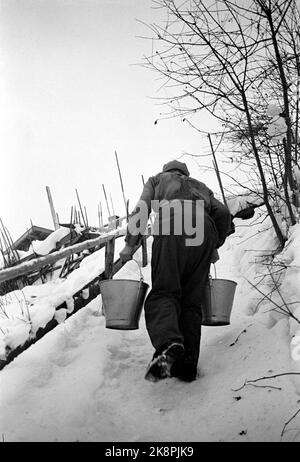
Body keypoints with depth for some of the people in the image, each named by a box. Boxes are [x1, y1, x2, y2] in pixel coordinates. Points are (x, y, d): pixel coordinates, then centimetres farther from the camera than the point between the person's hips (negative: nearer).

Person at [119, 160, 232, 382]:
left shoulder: (157, 179, 31)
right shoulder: (200, 186, 39)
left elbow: (141, 210, 14)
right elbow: (223, 213, 24)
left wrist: (130, 244, 14)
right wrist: (215, 246, 34)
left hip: (173, 227, -3)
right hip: (205, 230, 3)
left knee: (163, 293, -11)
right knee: (192, 301, 3)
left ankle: (168, 342, -40)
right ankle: (187, 365, -7)